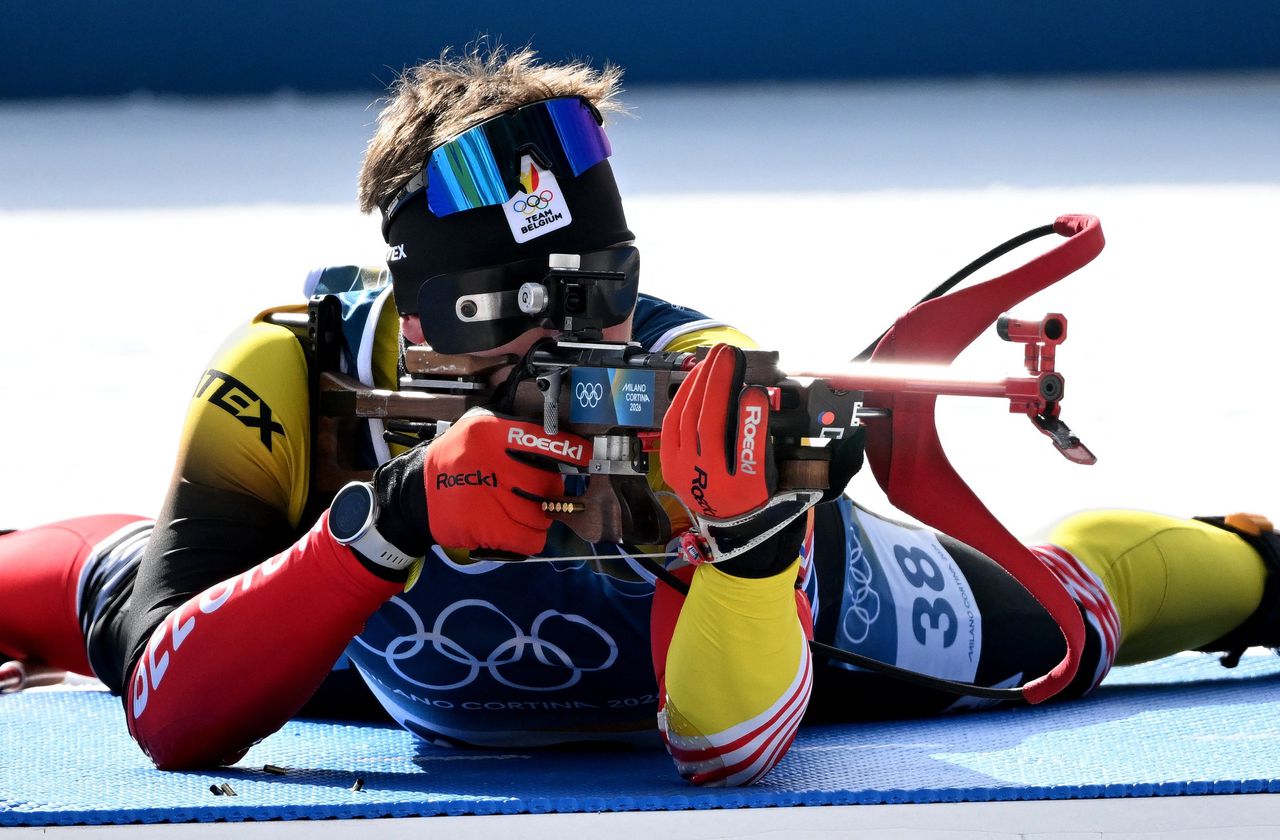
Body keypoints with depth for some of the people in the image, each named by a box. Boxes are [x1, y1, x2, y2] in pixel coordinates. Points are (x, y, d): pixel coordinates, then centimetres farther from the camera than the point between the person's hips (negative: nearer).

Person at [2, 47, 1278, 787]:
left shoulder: (697, 391, -43)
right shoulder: (285, 380, -42)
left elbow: (731, 749, -45)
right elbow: (171, 721, -50)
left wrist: (734, 525, -64)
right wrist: (394, 525, -63)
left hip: (754, 584, -1)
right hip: (409, 660, 1)